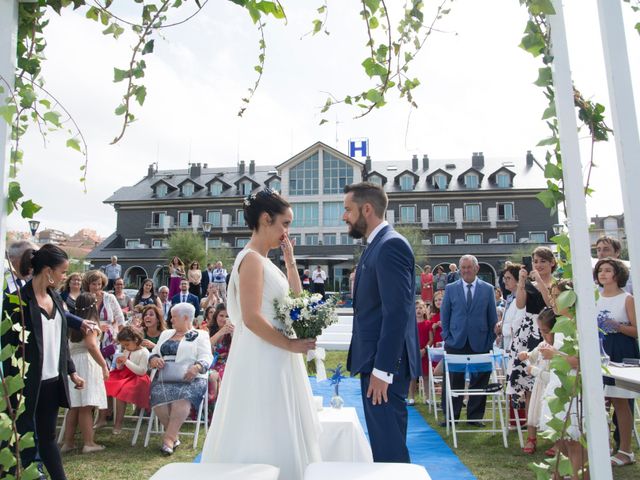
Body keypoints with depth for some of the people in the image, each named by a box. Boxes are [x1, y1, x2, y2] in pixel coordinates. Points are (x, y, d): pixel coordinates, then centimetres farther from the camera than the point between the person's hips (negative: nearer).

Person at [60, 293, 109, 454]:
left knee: (74, 406, 12)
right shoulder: (90, 322, -7)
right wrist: (104, 366, -17)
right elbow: (91, 345, -18)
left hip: (72, 363, 7)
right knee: (86, 406, -5)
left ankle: (68, 442, 18)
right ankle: (88, 443, -1)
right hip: (86, 363, -7)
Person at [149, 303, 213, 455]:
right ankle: (174, 436, -16)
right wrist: (154, 359, 0)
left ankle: (169, 438, -30)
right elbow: (153, 353, 25)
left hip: (190, 379, -4)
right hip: (164, 379, 4)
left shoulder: (200, 335, 12)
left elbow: (206, 357, 0)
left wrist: (197, 368, -21)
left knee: (182, 397, -35)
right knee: (159, 396, -28)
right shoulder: (166, 334, 28)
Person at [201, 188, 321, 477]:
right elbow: (252, 318, -22)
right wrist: (290, 344, -14)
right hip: (262, 360, -10)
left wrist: (290, 259, 10)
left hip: (276, 361, 10)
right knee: (264, 436, 1)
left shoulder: (265, 261, 14)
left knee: (276, 435, 16)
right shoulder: (252, 259, -15)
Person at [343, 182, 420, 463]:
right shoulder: (377, 245, 15)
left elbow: (397, 313, -23)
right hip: (376, 361, 10)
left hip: (385, 364, -10)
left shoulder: (391, 245, -16)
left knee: (389, 448, 0)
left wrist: (381, 369, -22)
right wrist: (373, 365, 17)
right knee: (383, 442, 19)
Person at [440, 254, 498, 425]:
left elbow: (493, 317, 6)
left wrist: (490, 341, 1)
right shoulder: (450, 289, 4)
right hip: (456, 342, 0)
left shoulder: (488, 289, 4)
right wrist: (447, 337, 0)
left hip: (480, 343, 0)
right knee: (454, 381, 5)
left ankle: (475, 416, 23)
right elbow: (444, 315, 7)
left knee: (479, 381, 8)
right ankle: (451, 415, 19)